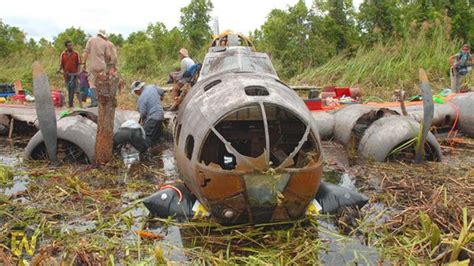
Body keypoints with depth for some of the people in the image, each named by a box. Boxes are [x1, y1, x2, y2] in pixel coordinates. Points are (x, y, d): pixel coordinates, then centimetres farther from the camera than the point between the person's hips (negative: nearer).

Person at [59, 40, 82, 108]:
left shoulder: (76, 53, 3)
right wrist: (59, 70, -10)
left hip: (74, 74, -2)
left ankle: (80, 103, -6)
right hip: (66, 74, 2)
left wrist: (78, 71, -10)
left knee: (76, 89, -7)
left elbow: (79, 64, 3)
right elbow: (61, 64, 9)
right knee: (69, 90, 9)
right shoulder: (63, 54, 6)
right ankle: (70, 104, 16)